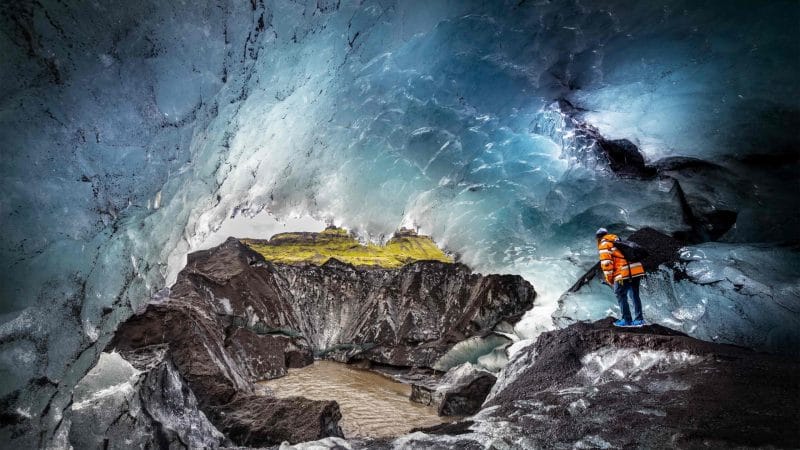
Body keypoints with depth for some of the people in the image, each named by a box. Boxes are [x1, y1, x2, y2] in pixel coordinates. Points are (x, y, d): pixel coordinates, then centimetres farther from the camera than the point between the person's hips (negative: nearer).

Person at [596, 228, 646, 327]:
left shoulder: (604, 244, 4)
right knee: (635, 295, 16)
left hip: (624, 273, -8)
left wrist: (609, 280, 2)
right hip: (637, 270, 8)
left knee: (621, 296, 5)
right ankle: (639, 320, 19)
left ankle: (627, 320, 8)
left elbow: (606, 263, -6)